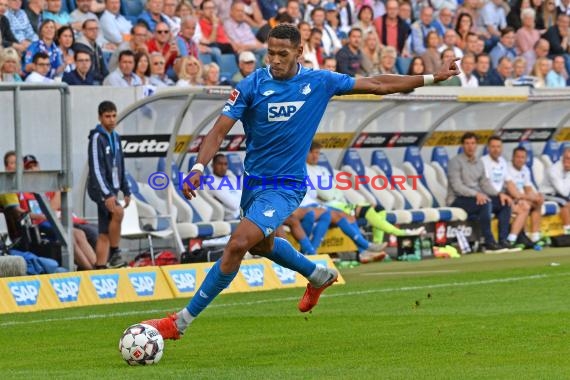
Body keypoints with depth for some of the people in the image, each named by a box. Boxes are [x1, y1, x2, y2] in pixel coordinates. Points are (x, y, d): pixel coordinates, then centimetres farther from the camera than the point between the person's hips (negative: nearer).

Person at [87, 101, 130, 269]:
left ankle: (100, 268, 6)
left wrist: (126, 191, 18)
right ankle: (114, 252, -21)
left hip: (112, 188, 8)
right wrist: (107, 194, -26)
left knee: (105, 233, 6)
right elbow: (96, 168, -18)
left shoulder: (115, 137, 14)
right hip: (100, 188, -8)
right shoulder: (97, 137, -11)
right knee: (117, 211, -31)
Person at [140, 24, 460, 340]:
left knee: (238, 244, -20)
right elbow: (220, 130, -13)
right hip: (254, 181, 4)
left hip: (286, 186, -4)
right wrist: (199, 168, -30)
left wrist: (433, 78, 3)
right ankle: (319, 276, 56)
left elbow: (378, 85, 3)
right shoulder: (252, 85, -10)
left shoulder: (319, 82, -7)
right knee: (262, 244, 26)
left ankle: (182, 321, -13)